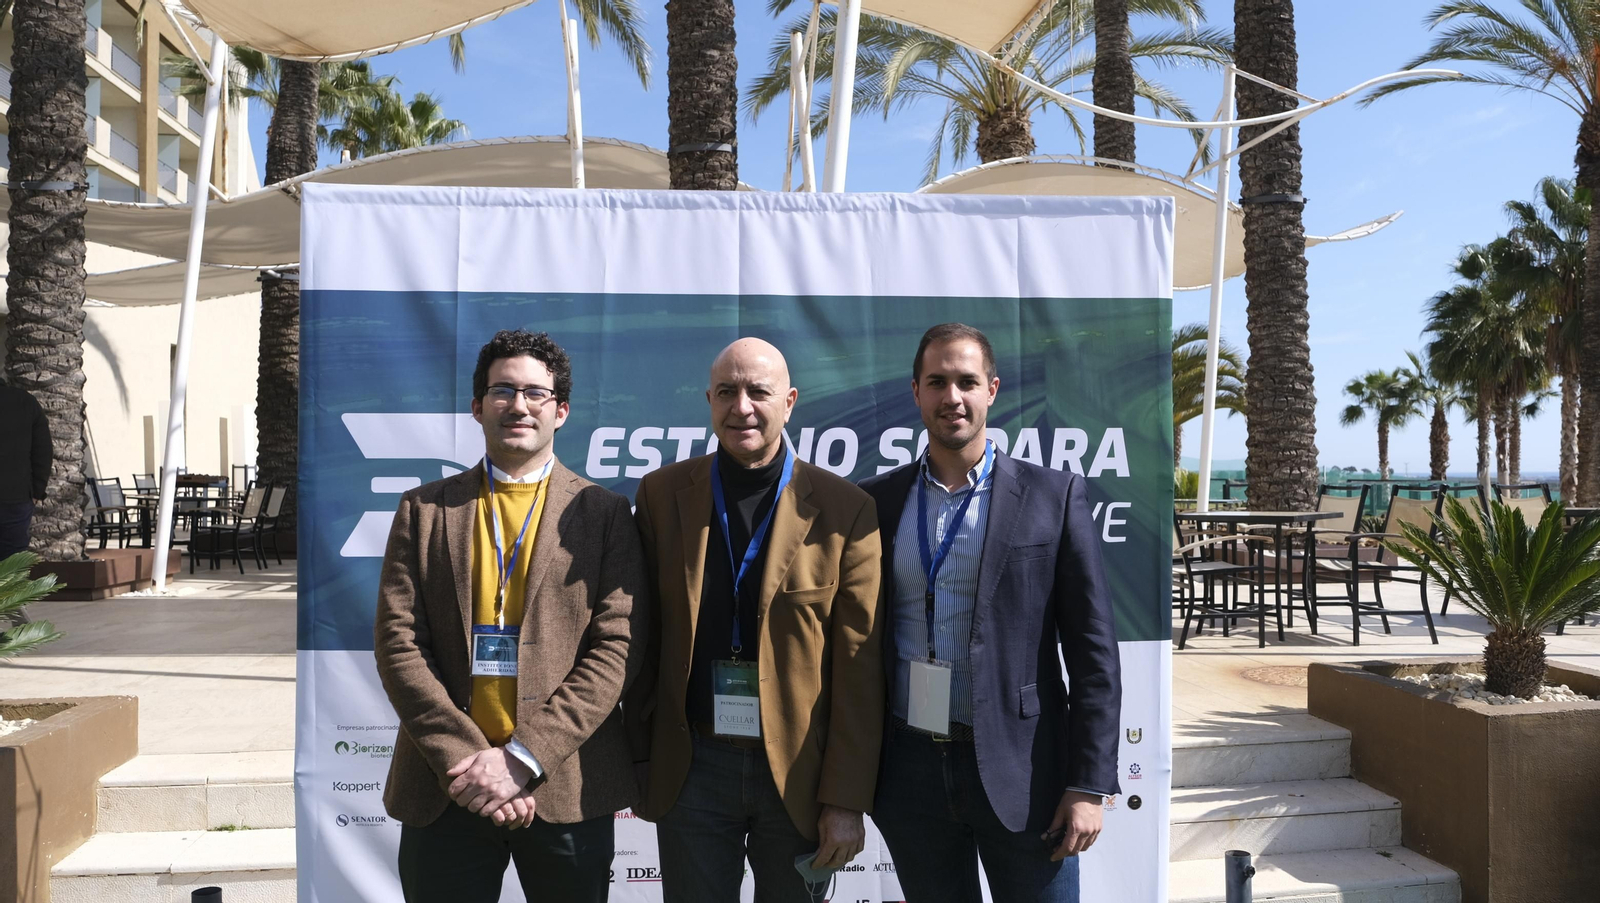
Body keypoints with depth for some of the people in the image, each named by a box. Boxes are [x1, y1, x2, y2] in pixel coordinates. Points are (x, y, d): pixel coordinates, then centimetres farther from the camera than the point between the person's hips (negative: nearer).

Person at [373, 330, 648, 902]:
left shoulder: (604, 514, 1)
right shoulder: (424, 510, 7)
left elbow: (617, 647, -6)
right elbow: (397, 643, 0)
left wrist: (521, 759, -13)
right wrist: (463, 758, -11)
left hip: (568, 787, -1)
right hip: (446, 790, 1)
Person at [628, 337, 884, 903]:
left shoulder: (844, 509, -5)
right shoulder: (662, 494, 1)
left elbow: (858, 669, -5)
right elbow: (643, 636, 5)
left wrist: (847, 801, -7)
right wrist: (640, 758, 4)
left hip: (800, 773, -1)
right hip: (691, 770, 1)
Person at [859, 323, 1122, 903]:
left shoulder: (1053, 497, -2)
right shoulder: (877, 502, 5)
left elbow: (1093, 653, -4)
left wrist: (1089, 785, -8)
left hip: (1020, 772, -2)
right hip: (910, 768, 2)